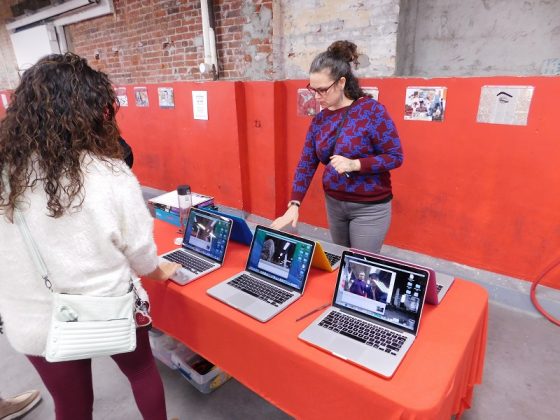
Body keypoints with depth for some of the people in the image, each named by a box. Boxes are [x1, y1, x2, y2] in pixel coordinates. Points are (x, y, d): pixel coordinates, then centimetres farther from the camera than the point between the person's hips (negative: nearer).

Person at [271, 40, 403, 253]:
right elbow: (306, 164, -1)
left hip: (369, 207, -5)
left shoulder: (372, 110, -14)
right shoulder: (320, 119, 1)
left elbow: (395, 156, -13)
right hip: (334, 204, 5)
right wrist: (294, 204, -10)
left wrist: (355, 164, -27)